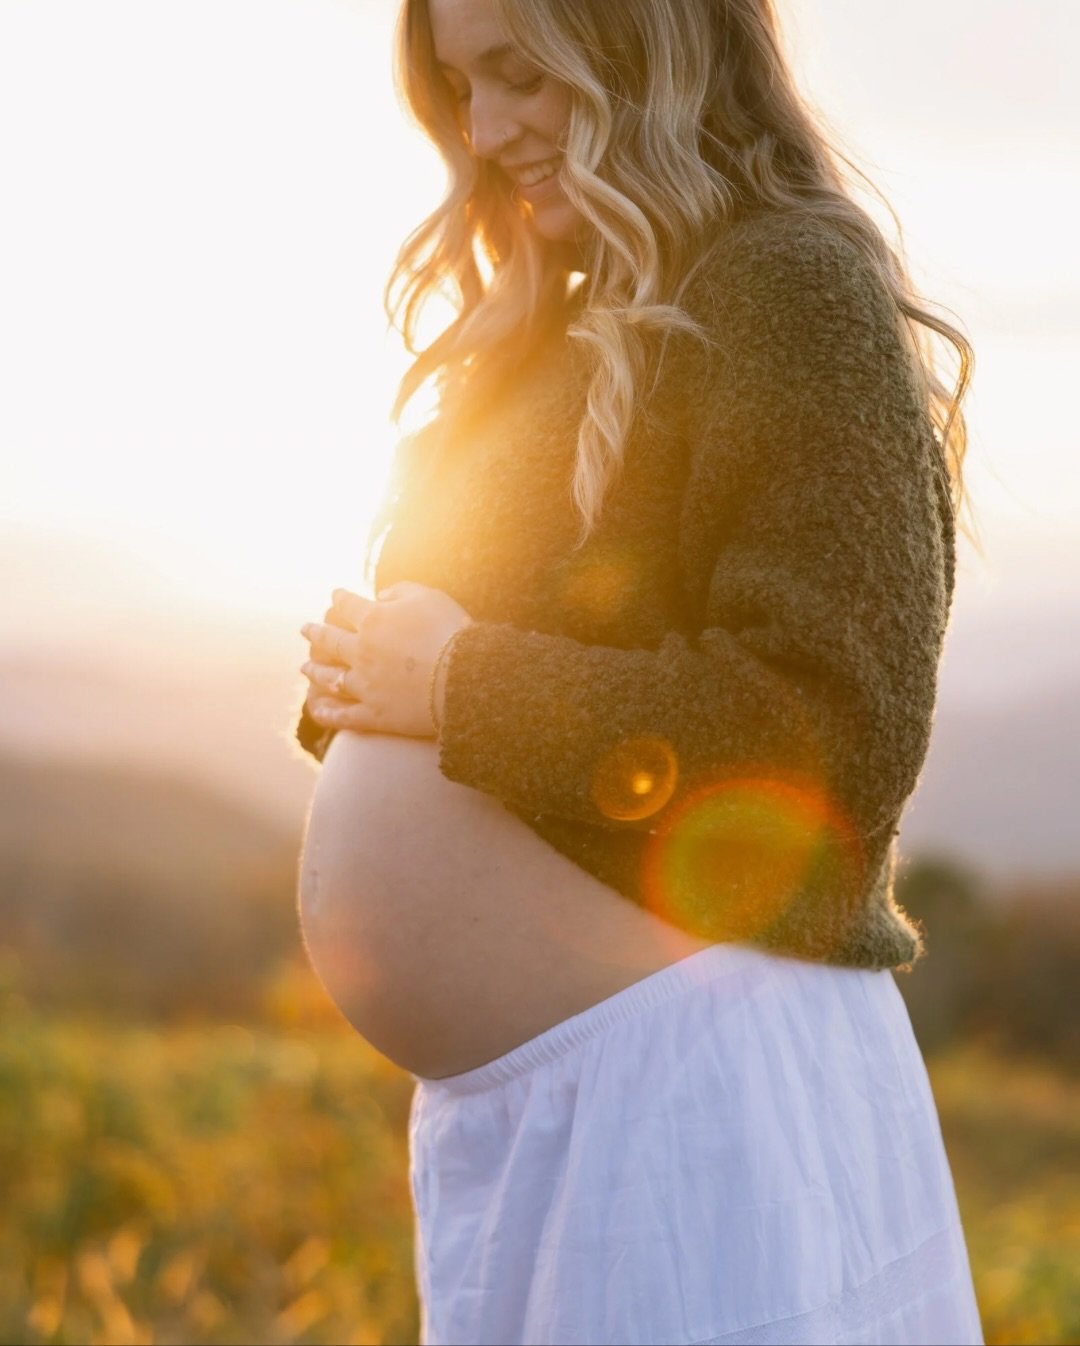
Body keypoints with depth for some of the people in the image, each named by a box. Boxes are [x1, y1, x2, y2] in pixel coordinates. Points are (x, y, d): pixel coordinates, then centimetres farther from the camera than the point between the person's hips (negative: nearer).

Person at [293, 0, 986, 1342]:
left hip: (680, 1070, -8)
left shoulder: (794, 290, -11)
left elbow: (840, 726, -20)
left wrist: (463, 687, -16)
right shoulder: (580, 333, 15)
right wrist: (359, 668, 1)